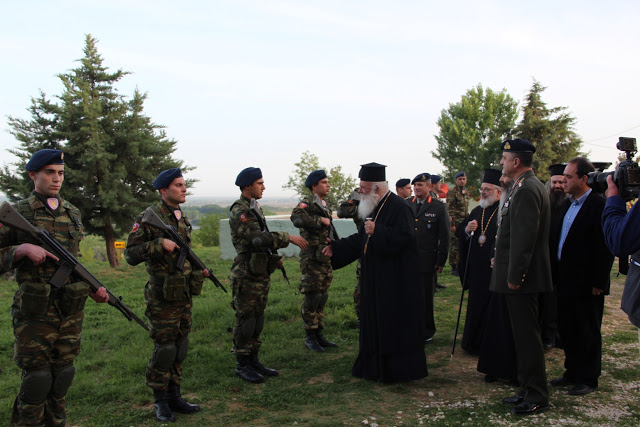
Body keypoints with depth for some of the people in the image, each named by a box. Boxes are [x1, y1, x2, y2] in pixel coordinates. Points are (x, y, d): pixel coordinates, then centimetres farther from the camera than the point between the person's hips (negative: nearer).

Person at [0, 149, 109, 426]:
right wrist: (23, 249, -20)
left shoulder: (72, 214, 12)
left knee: (62, 376, 11)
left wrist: (93, 289, 5)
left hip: (71, 311, 4)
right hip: (35, 312, -4)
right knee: (36, 379, -1)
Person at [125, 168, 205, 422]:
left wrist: (198, 272, 9)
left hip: (185, 295, 7)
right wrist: (159, 243, -25)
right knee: (164, 349, -1)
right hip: (163, 296, -7)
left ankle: (174, 396, 25)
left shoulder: (183, 219, 12)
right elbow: (130, 254, -15)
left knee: (180, 348, 12)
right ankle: (160, 402, 16)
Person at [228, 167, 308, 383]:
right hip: (246, 277, -9)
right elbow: (257, 238, -28)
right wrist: (288, 237, -28)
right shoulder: (238, 212, -16)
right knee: (245, 321, -1)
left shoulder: (255, 209, 15)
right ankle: (242, 365, 11)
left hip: (261, 274, 9)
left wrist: (273, 258, 11)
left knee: (257, 319, 14)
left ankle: (253, 360, 24)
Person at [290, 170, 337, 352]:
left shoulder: (325, 206, 17)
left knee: (322, 297, 13)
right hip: (312, 258, -8)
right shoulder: (307, 203, -10)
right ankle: (310, 337, 7)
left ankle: (319, 335, 22)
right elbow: (297, 218, -32)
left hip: (325, 257, 8)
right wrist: (320, 220, -23)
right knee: (312, 297, -4)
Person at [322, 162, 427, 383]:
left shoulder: (398, 207, -16)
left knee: (394, 324, 0)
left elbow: (404, 237, -25)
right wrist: (335, 248, 12)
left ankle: (398, 369, 13)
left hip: (395, 280, -9)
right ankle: (376, 366, 26)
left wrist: (377, 231, -25)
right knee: (376, 321, 14)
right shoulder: (376, 208, 13)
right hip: (377, 279, 9)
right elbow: (361, 238, 19)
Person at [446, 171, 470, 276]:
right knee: (454, 245, -6)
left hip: (464, 224, 8)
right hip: (455, 224, -8)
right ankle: (454, 267, 2)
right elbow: (450, 210, -13)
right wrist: (452, 224, -18)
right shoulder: (452, 193, -8)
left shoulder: (466, 193, 17)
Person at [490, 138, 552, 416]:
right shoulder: (525, 187, 15)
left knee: (527, 334, -2)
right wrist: (505, 265, 20)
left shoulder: (527, 190, -18)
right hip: (518, 275, 11)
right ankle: (527, 389, 27)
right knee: (523, 333, 16)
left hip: (522, 278, -11)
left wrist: (515, 276, -21)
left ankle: (537, 396, 9)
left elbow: (524, 236, -23)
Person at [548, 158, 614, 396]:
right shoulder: (567, 205, 12)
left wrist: (598, 282, -18)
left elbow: (605, 248, -18)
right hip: (565, 280, 8)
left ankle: (588, 379, 19)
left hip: (586, 283, -8)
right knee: (567, 330, 16)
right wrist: (556, 272, 8)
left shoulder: (598, 205, -15)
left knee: (588, 332, 6)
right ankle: (573, 372, 30)